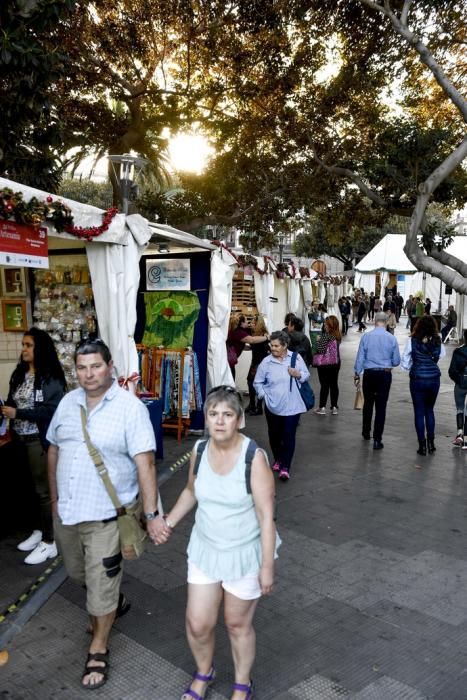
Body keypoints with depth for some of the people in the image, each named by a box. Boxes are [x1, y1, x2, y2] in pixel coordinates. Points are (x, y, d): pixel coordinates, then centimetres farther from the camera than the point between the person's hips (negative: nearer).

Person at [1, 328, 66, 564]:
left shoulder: (51, 377, -14)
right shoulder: (19, 373, 7)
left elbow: (51, 411, -19)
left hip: (40, 440, -6)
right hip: (21, 438, 6)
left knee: (45, 490, 2)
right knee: (36, 487, 18)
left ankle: (50, 543, 13)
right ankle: (40, 531, 32)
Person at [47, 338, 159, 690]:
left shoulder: (130, 407, -17)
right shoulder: (68, 402, 1)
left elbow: (145, 463, -20)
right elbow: (54, 450, 11)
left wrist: (151, 514, -24)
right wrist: (55, 498, 14)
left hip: (104, 515, -6)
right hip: (66, 511, 6)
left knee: (101, 585, 6)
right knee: (78, 572, 25)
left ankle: (99, 647, 31)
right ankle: (116, 600, 54)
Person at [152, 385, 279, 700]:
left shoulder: (254, 457, -24)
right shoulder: (199, 450, -8)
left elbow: (266, 516, -19)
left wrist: (267, 567, -16)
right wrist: (169, 522, 0)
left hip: (245, 554, -4)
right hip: (204, 550, 4)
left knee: (238, 624, 14)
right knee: (197, 624, 11)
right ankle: (204, 673, 44)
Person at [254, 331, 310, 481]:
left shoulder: (296, 358, -4)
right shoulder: (266, 362, -6)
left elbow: (306, 375, 7)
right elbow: (258, 382, 4)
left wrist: (298, 375, -14)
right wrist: (264, 395, -9)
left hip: (292, 406, -1)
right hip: (273, 406, 1)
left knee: (289, 437, -3)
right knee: (274, 435, 14)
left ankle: (285, 467, 4)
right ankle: (277, 460, 38)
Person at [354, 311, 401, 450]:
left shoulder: (366, 337, -6)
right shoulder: (391, 338, -5)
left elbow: (360, 357, -2)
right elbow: (396, 361, 1)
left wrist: (357, 374, 8)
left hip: (369, 374, 1)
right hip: (385, 374, -1)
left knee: (368, 403, 18)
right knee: (381, 406, 2)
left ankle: (366, 433, 33)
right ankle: (377, 439, 1)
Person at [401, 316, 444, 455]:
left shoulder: (413, 341, -11)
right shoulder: (437, 341, -5)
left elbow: (405, 361, -6)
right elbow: (442, 354, 10)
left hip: (417, 379, -2)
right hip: (434, 378, 2)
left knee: (419, 412, 7)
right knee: (429, 410, 19)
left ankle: (422, 445, 9)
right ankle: (430, 442, 18)